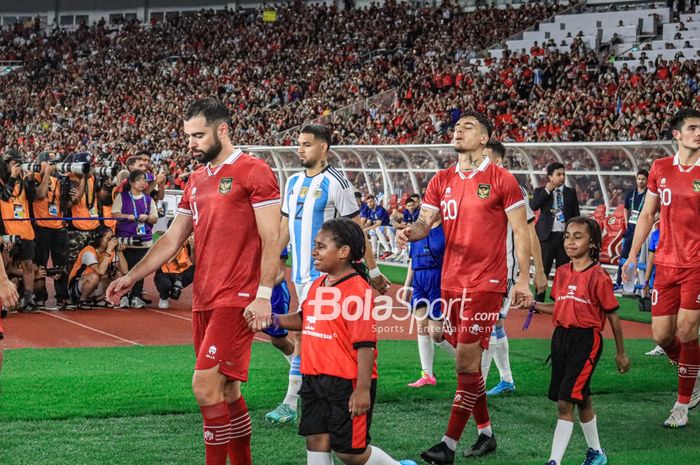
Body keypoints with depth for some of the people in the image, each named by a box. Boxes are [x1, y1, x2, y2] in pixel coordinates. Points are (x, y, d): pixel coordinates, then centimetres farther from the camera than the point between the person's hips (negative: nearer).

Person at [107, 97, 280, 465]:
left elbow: (271, 238, -11)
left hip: (237, 300, -8)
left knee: (206, 387, -14)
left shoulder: (253, 171, -7)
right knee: (226, 390, 11)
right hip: (204, 299, 8)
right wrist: (131, 277, 14)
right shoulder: (196, 180, 17)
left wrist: (263, 296, -18)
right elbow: (172, 239, 21)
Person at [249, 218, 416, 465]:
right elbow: (304, 319, 25)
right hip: (315, 379, 8)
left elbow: (365, 344, -19)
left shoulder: (357, 290, -17)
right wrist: (274, 321, 8)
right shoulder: (317, 285, 9)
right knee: (316, 440, 7)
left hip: (347, 382, -8)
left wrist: (363, 389, -22)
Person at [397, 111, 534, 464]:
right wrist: (412, 232, -19)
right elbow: (425, 221, 6)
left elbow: (520, 232, -3)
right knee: (467, 362, 12)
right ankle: (485, 432, 26)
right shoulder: (442, 181, 11)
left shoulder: (501, 180, -4)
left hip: (485, 283, -6)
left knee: (467, 362, -9)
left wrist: (523, 280, -9)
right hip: (451, 282, 6)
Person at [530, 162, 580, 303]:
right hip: (547, 236, -2)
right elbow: (533, 206, -14)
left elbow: (576, 214, 11)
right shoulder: (541, 191, 4)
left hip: (566, 236, 2)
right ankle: (538, 301, 6)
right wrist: (547, 190, -15)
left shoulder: (571, 193, 11)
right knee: (542, 270, 0)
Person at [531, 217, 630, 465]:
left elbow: (613, 315, -4)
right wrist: (535, 305, 2)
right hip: (561, 337, 7)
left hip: (586, 339, -7)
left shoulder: (598, 276, -10)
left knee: (565, 402, -13)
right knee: (582, 400, 17)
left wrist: (621, 353, 1)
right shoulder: (561, 273, 8)